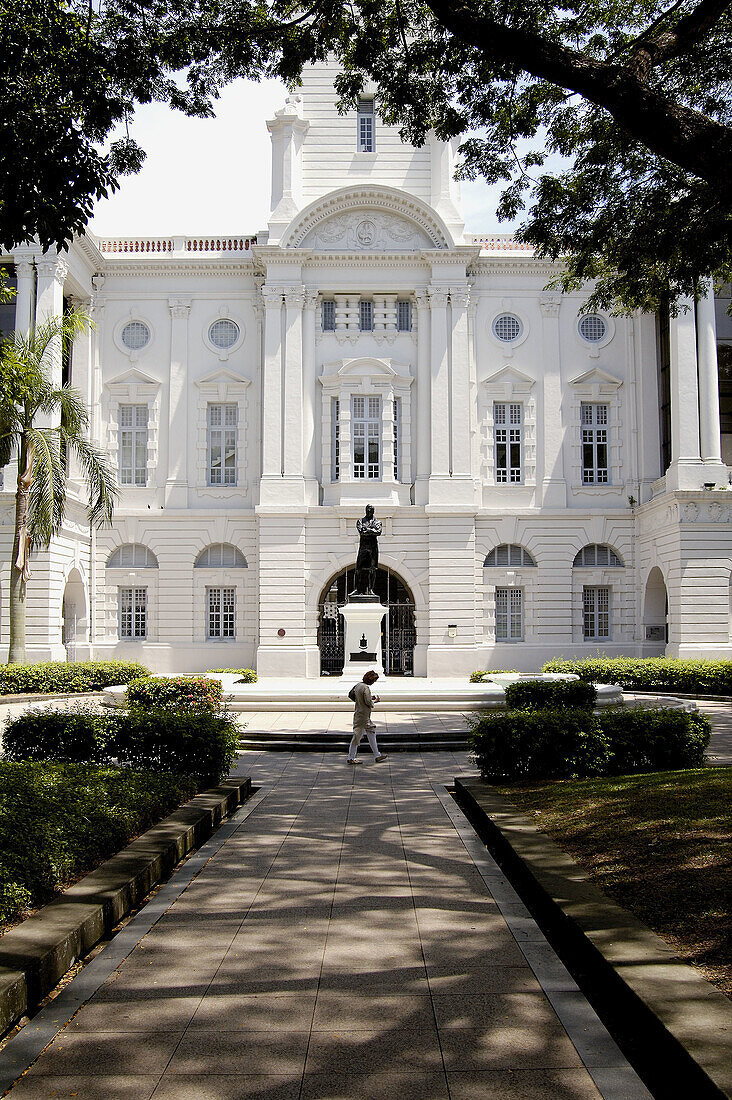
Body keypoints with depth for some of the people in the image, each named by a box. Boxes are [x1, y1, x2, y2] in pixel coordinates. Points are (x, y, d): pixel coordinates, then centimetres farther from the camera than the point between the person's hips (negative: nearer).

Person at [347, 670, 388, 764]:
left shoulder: (358, 685, 8)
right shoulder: (366, 688, -20)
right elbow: (368, 702, -21)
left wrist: (371, 698, 13)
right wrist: (375, 701, -1)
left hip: (358, 713, 10)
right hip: (363, 715, -10)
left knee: (371, 733, 16)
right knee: (357, 736, -1)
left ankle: (377, 755, 22)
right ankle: (351, 758, 7)